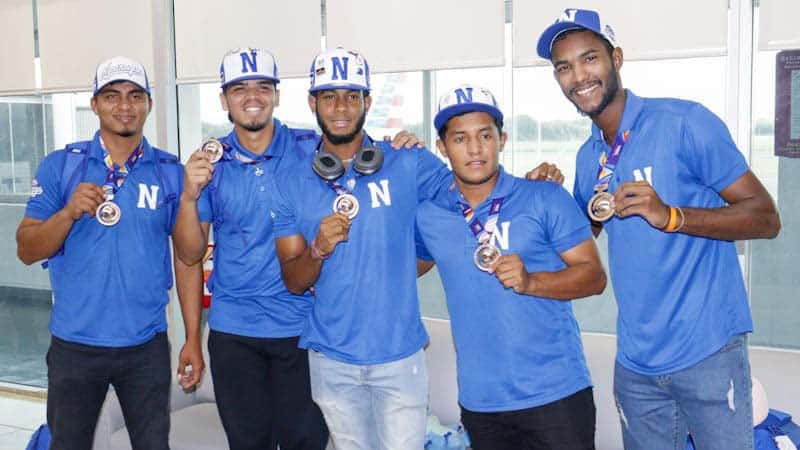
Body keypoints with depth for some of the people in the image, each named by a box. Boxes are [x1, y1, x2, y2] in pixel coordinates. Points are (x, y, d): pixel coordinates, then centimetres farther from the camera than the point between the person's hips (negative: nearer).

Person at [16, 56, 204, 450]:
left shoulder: (171, 173, 0)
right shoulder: (60, 166, -1)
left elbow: (187, 257, 2)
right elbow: (27, 251, -2)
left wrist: (193, 339, -1)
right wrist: (69, 213, -21)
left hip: (147, 346, 0)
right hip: (74, 344, 0)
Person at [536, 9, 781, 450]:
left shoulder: (684, 121, -11)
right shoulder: (587, 157, 7)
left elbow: (766, 218, -11)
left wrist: (670, 215, -25)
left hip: (707, 351, -5)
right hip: (635, 362, 6)